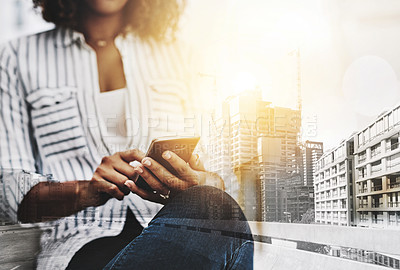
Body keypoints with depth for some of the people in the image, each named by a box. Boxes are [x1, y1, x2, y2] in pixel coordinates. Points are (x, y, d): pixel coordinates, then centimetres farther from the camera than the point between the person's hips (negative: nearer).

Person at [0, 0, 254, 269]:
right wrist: (87, 191, -16)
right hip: (83, 240, -3)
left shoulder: (173, 53, 19)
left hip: (173, 231, 4)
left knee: (212, 208, -34)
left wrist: (207, 184, -12)